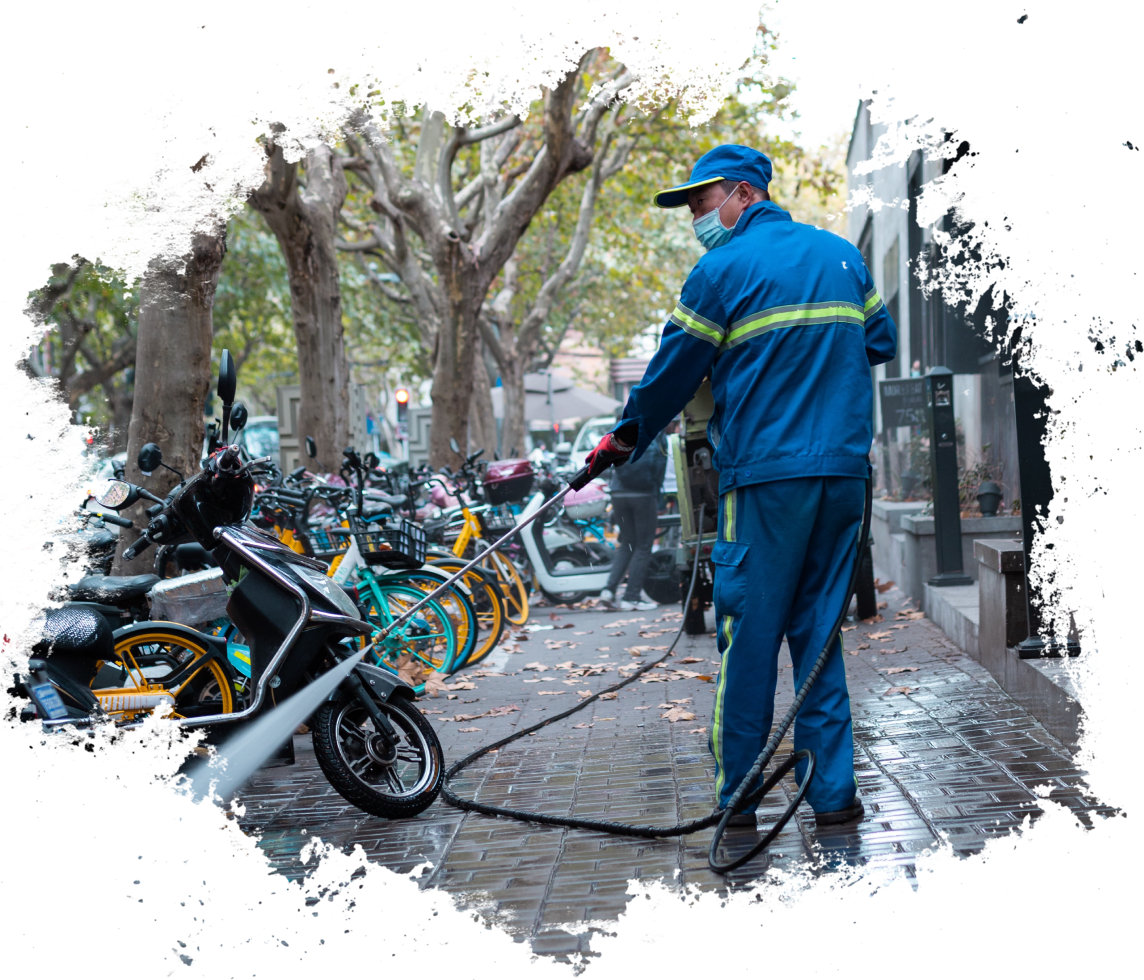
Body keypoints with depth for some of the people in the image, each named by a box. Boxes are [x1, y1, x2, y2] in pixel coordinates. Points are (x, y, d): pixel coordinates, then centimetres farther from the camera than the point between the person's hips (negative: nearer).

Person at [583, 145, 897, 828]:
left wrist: (623, 442, 15)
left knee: (749, 632, 2)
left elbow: (672, 374, 2)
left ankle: (737, 797, 7)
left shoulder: (724, 269, -3)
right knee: (819, 630, 11)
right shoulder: (843, 255, 14)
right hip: (845, 472, 5)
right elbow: (882, 342, 21)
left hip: (764, 475, -5)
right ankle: (833, 790, 9)